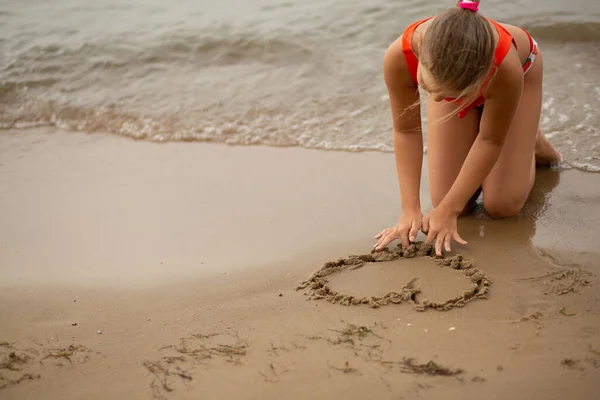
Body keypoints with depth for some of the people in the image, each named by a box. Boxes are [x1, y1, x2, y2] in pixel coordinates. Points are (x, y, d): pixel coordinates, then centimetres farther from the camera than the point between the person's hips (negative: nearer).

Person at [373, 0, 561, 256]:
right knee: (446, 200, -7)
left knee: (502, 206, -6)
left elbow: (490, 141, -28)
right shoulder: (398, 57, -42)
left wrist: (449, 210, -26)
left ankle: (531, 142, 23)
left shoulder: (506, 68, -47)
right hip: (450, 78, 2)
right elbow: (406, 131, -25)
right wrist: (410, 209, -29)